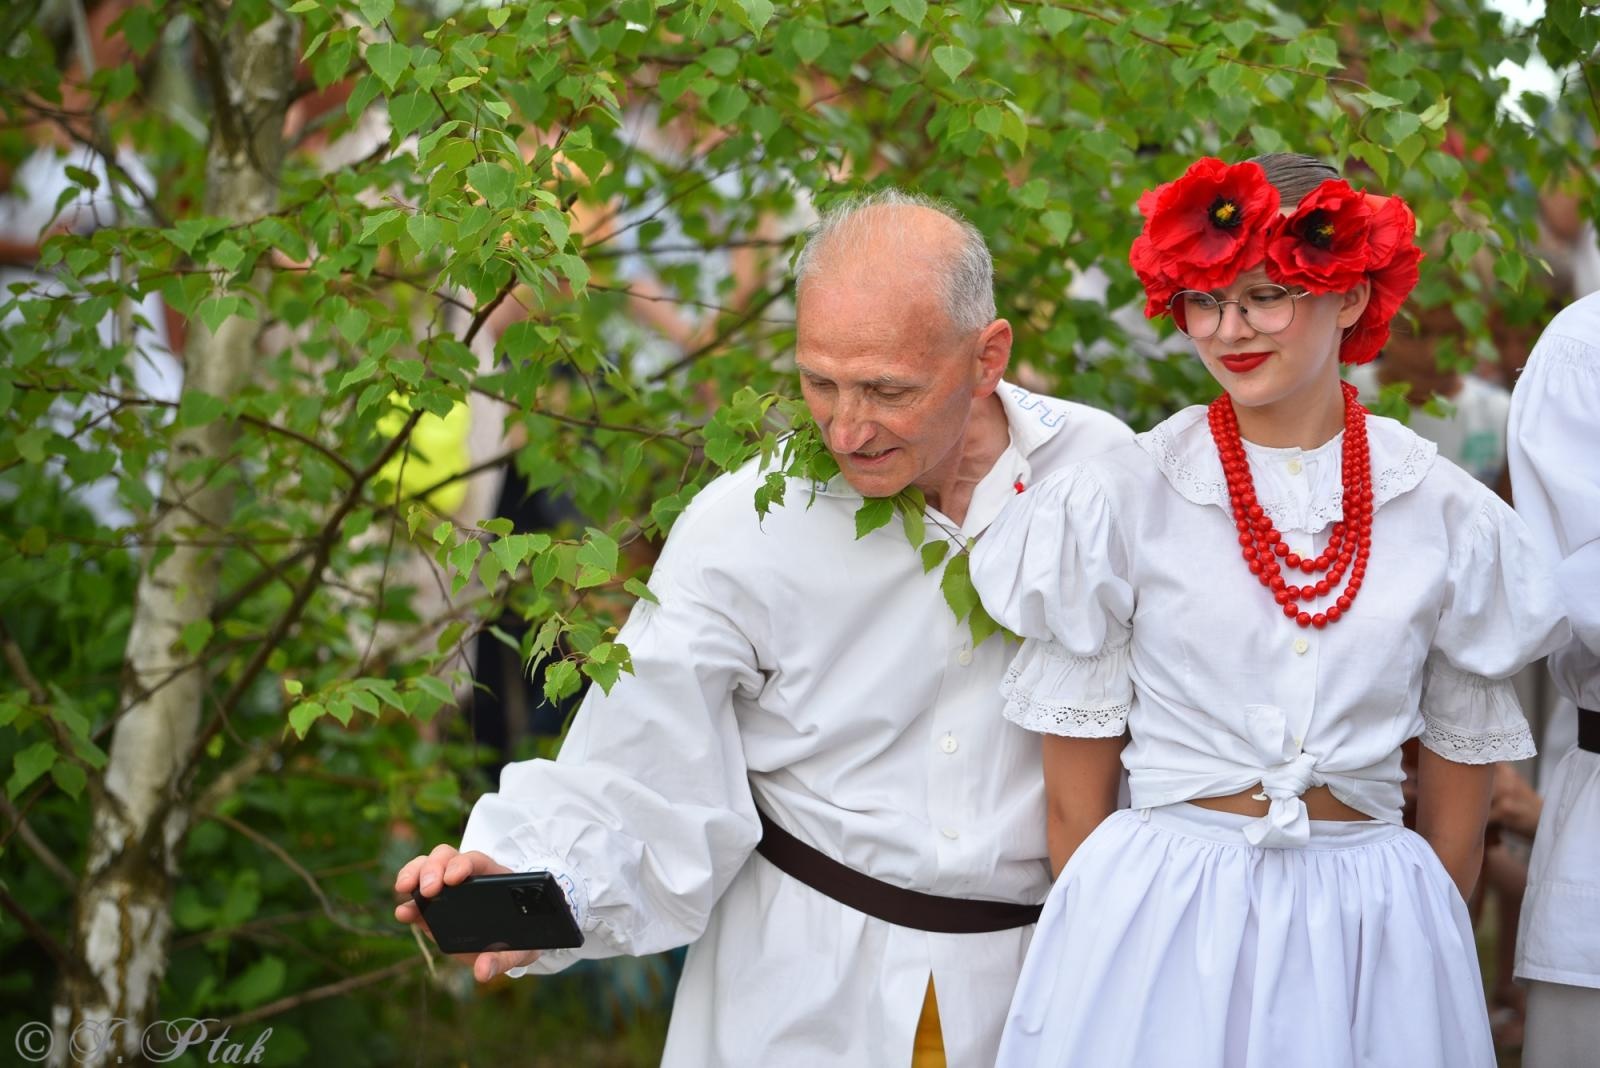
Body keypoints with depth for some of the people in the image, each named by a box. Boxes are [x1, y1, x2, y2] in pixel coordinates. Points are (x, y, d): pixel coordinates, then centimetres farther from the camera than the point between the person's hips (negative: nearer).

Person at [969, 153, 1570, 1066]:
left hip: (1370, 937, 1)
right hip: (1160, 919, -1)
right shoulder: (1120, 502, -3)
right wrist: (1101, 945, 1)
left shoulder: (1448, 517, 1)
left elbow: (1459, 797, 9)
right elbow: (1075, 793, 1)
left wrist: (1431, 948, 10)